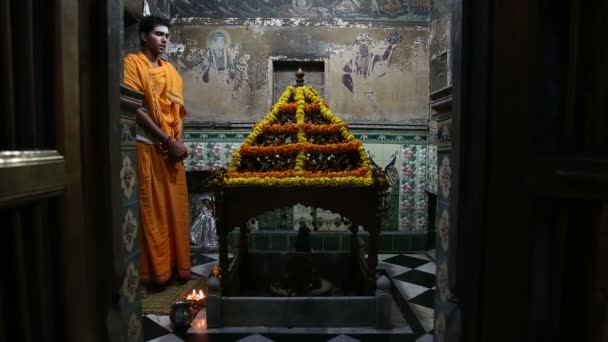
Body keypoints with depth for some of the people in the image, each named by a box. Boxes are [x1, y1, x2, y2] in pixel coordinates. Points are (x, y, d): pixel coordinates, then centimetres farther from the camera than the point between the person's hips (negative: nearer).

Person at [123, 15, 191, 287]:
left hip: (172, 148, 6)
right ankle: (155, 270, 10)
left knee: (176, 208, 8)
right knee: (151, 210, -1)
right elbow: (136, 109, -11)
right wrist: (168, 141, -14)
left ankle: (177, 266, 19)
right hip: (147, 146, -6)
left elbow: (178, 111, 13)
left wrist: (178, 142, -3)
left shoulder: (171, 70, 17)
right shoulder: (132, 63, -2)